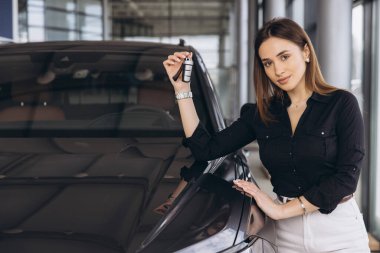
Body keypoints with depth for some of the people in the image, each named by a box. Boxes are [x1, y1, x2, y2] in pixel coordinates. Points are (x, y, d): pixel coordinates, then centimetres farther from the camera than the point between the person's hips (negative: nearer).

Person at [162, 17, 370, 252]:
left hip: (339, 232, -3)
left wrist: (282, 209, -17)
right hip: (288, 233, 4)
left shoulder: (342, 103, -8)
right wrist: (182, 88, -4)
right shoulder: (260, 114, 4)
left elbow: (347, 177, -15)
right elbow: (205, 149, 0)